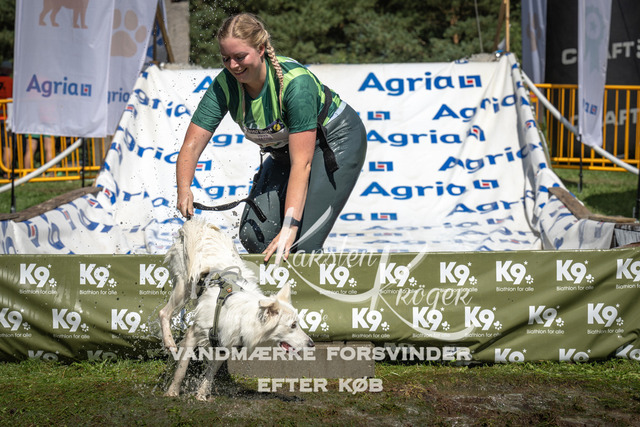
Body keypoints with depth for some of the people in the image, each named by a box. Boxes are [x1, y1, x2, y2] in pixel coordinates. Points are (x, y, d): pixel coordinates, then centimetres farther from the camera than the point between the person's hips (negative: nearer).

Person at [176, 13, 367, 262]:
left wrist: (289, 227, -43)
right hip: (284, 150, 6)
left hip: (337, 142, -6)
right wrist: (184, 189, -41)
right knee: (254, 235, -6)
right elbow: (192, 145, -20)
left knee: (301, 241, -21)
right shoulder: (224, 85, -19)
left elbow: (301, 163, -37)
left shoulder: (296, 82, -34)